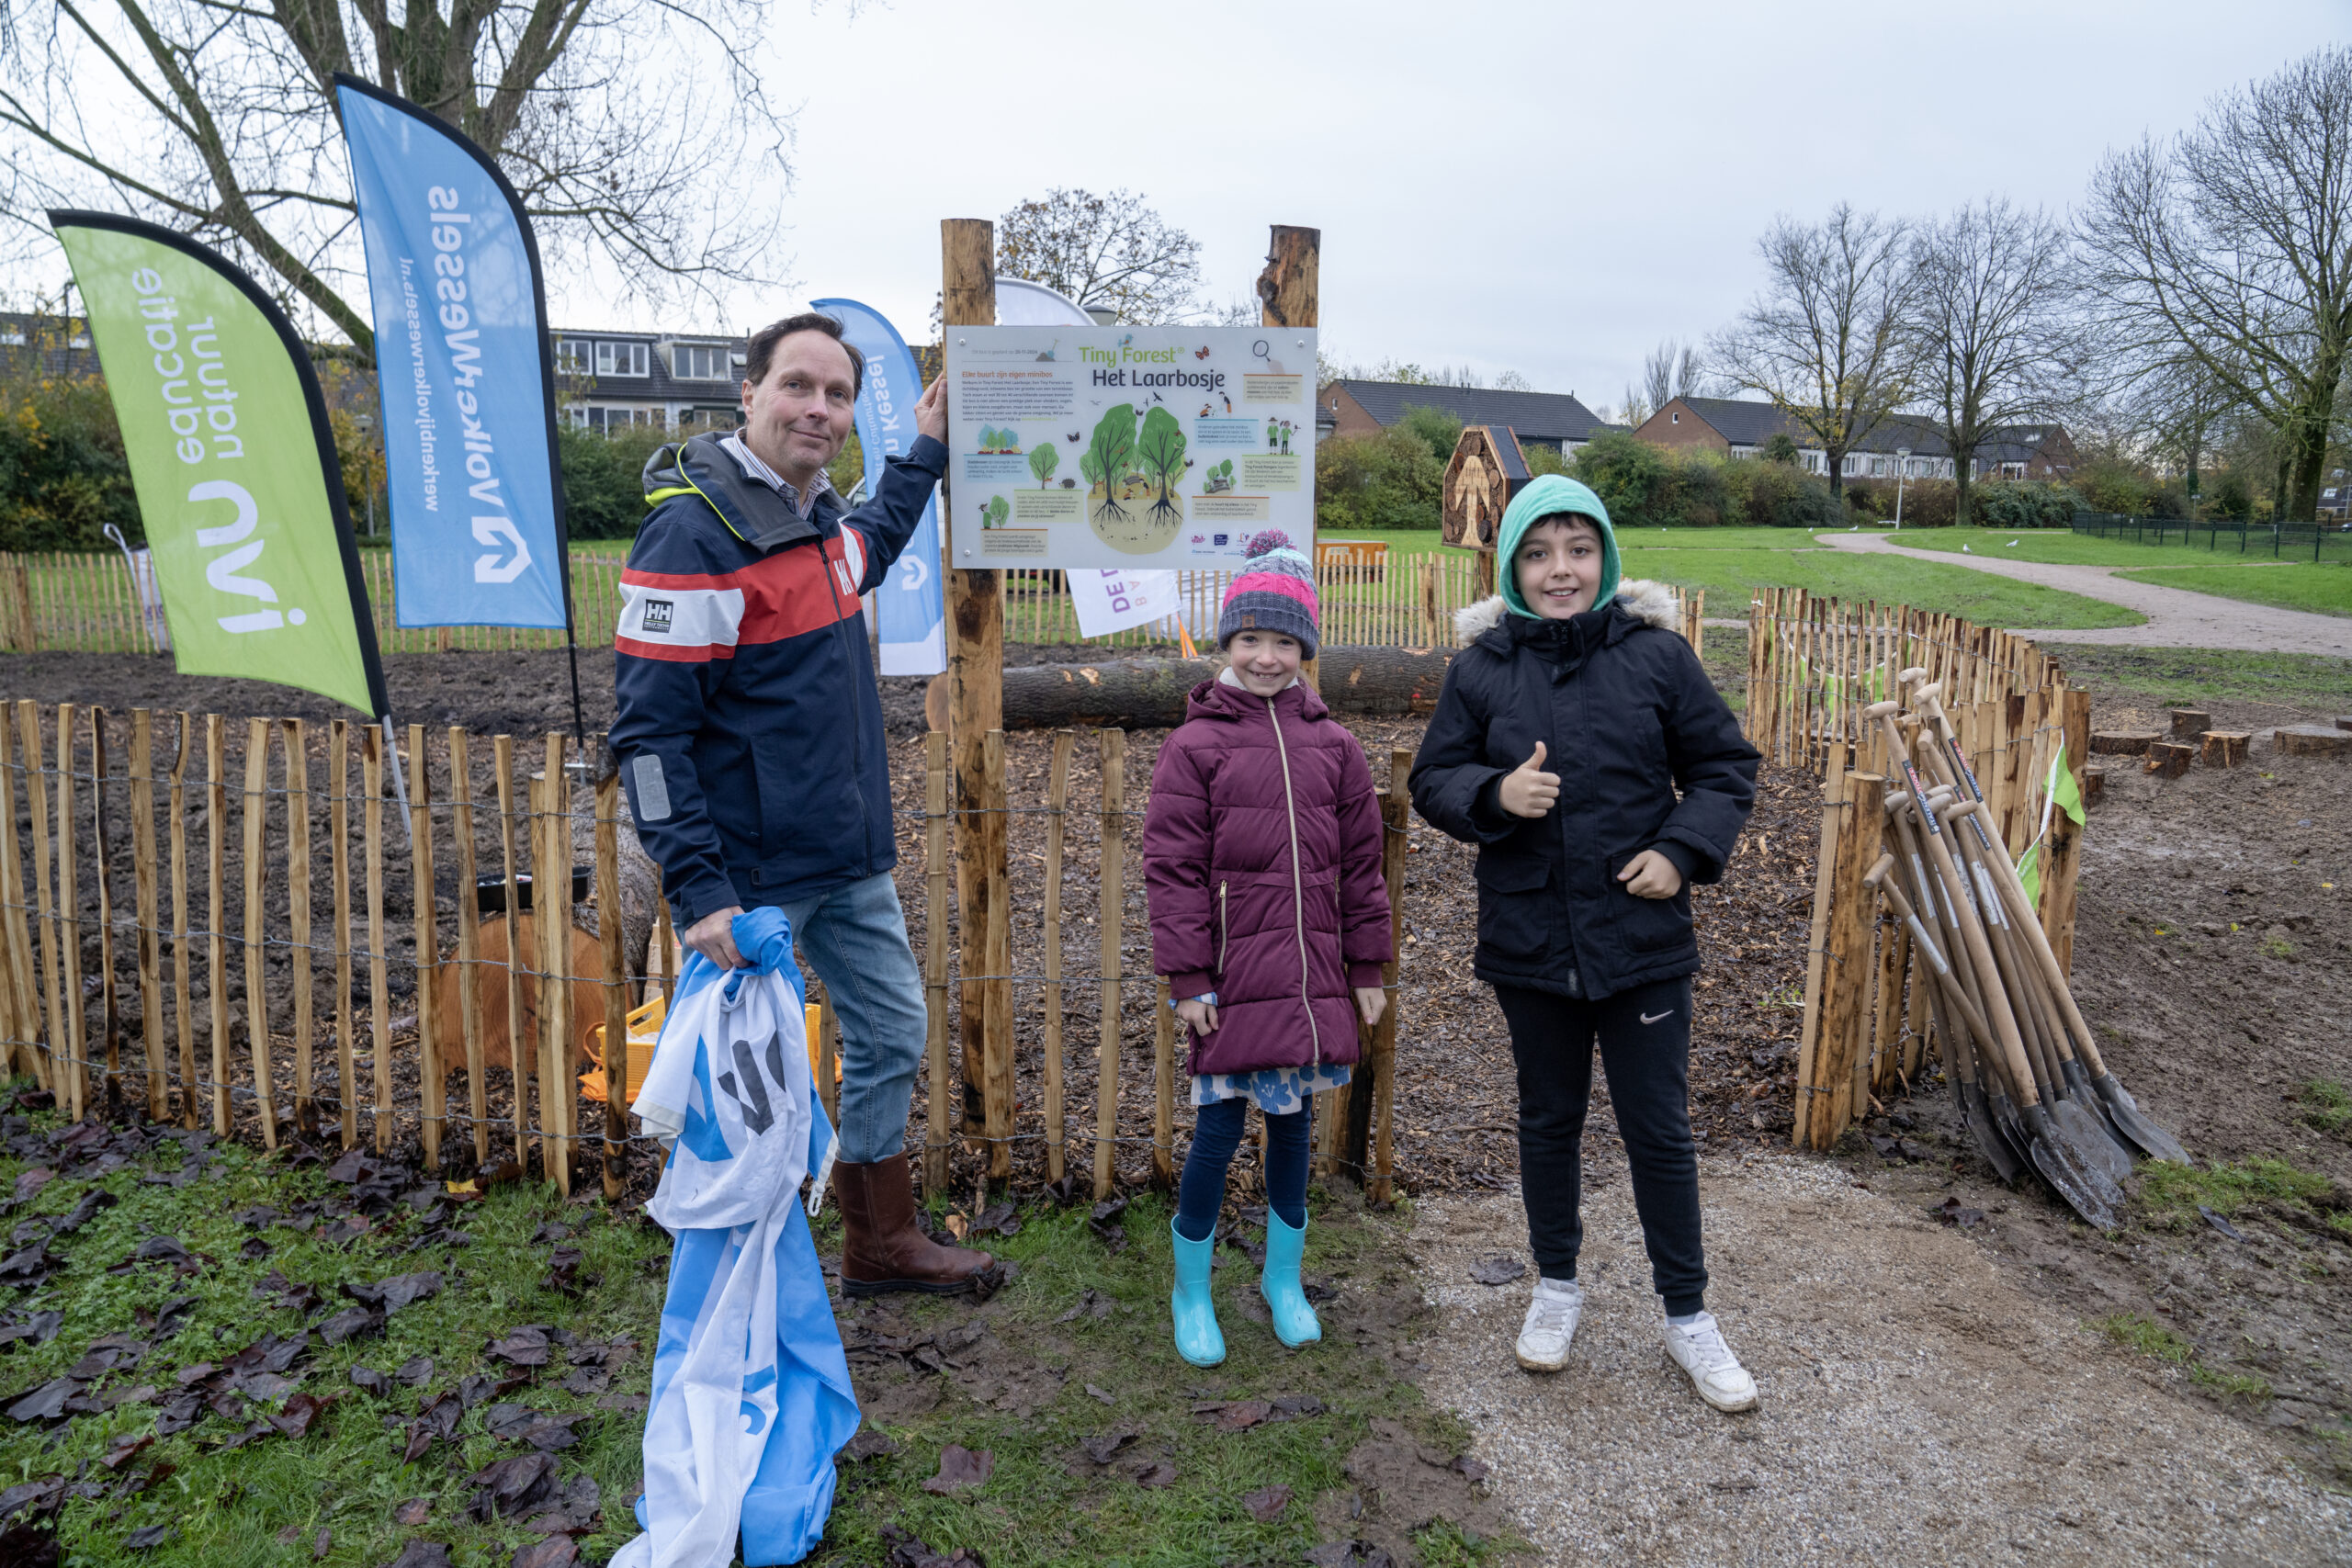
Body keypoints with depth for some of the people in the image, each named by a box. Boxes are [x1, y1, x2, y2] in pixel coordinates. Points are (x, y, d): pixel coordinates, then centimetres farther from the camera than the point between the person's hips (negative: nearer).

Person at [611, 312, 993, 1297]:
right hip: (753, 878, -9)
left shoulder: (818, 517, 8)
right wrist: (696, 890, -25)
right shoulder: (694, 530, -18)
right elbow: (648, 730, -20)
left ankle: (880, 1243, 37)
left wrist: (925, 451, 36)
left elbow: (869, 553, 36)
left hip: (851, 864, 9)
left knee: (891, 1035, 18)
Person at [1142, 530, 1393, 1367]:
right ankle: (1191, 1290, 23)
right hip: (1232, 977, -3)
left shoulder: (1333, 746, 6)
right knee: (1218, 1130, 1)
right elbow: (1171, 867, -5)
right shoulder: (1195, 745, -4)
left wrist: (1367, 968, 10)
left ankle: (1283, 1277, 34)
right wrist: (1187, 977, -8)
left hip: (1312, 976, 4)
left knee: (1293, 1121, 15)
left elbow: (1361, 863, 10)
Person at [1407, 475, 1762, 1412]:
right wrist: (1495, 794, -18)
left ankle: (1687, 1315, 28)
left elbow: (1724, 766, 4)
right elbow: (1432, 781, 3)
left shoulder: (1657, 655, -3)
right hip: (1528, 941, 1)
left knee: (1659, 1128, 9)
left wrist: (1683, 851, -11)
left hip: (1644, 938, -1)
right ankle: (1557, 1285, 38)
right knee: (1548, 1119, 17)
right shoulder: (1481, 669, -2)